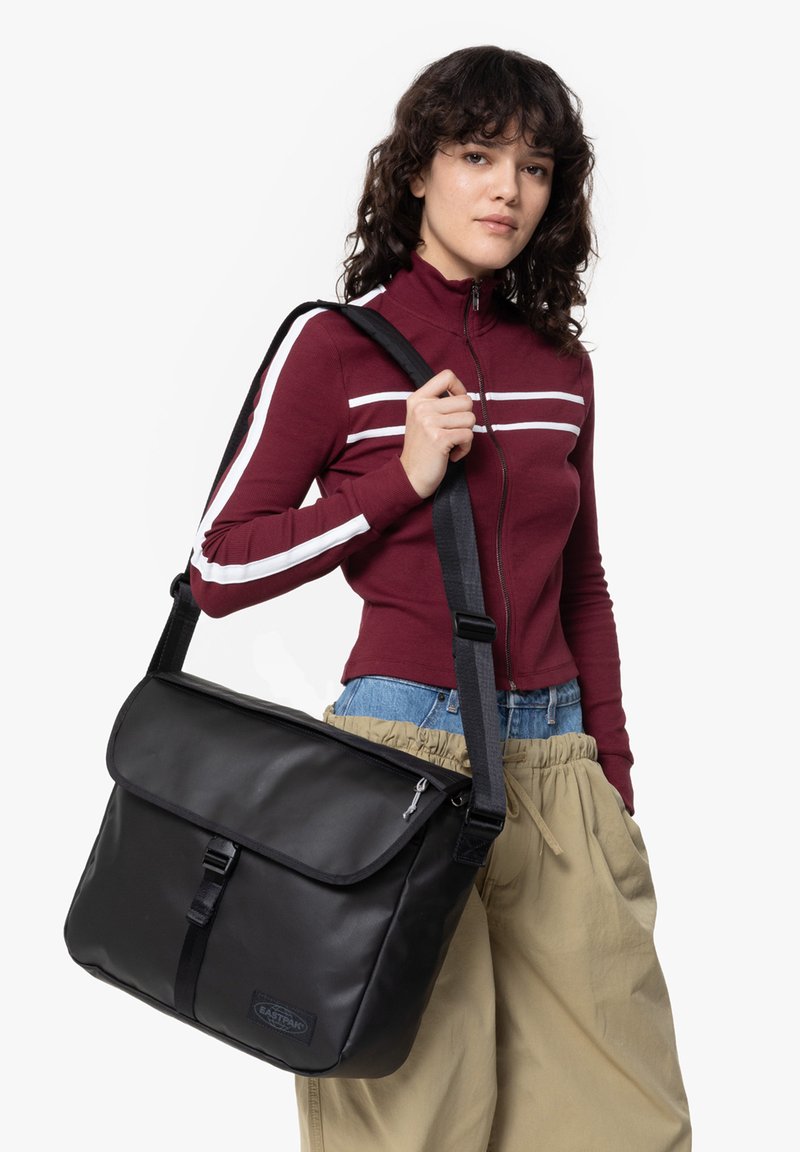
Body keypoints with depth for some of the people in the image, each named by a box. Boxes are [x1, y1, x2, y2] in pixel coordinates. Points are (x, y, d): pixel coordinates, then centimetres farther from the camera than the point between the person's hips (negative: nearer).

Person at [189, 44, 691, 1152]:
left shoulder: (561, 363, 10)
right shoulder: (338, 346, -3)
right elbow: (220, 570, -3)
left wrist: (613, 776, 14)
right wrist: (404, 478, -12)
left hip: (553, 761, 5)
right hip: (404, 744, -4)